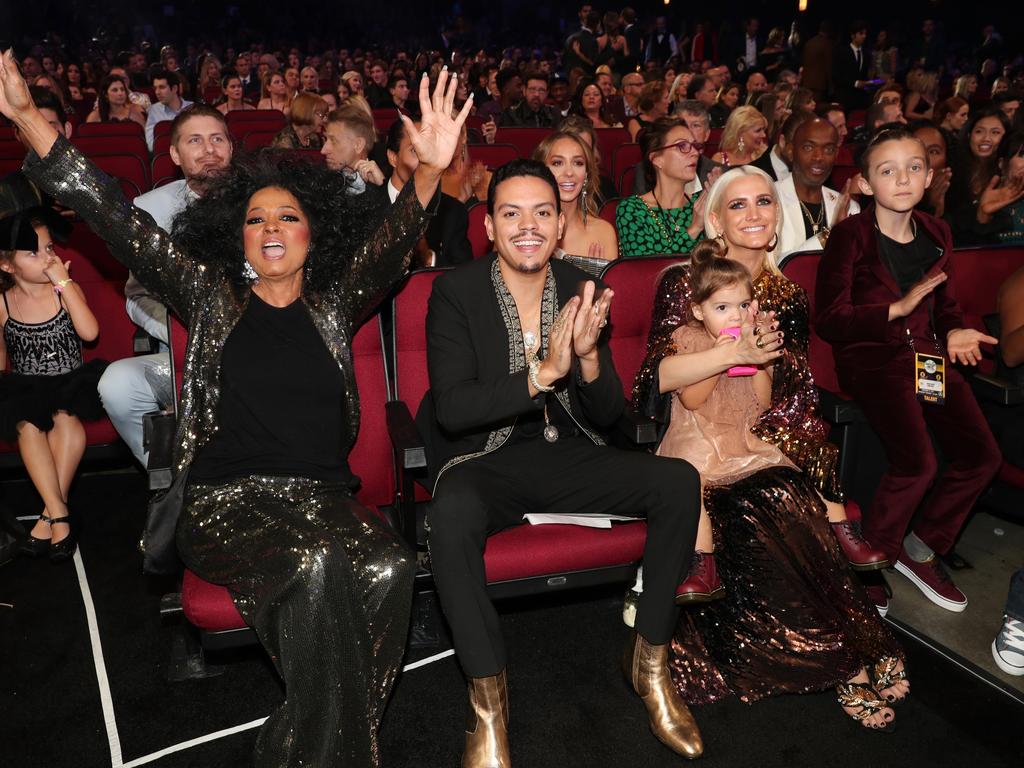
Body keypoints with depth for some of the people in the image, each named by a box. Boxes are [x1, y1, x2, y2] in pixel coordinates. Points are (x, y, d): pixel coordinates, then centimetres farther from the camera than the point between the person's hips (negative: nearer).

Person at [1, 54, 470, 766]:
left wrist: (428, 173, -22)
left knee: (388, 569, -30)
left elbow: (392, 246, -3)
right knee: (317, 568, -33)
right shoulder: (212, 298, 12)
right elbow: (119, 220, 5)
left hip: (322, 494, 2)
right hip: (227, 500, -1)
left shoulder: (333, 303, 13)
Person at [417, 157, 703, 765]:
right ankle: (489, 701, -16)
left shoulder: (580, 290, 0)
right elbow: (451, 409, -19)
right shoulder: (456, 293, -9)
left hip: (566, 455, 4)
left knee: (680, 482, -17)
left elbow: (610, 414, 0)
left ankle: (651, 659, 1)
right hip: (485, 461, -3)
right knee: (452, 513, -37)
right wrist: (543, 373, -31)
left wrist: (589, 356, -22)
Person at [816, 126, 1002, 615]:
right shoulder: (851, 235, -7)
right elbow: (828, 320, -12)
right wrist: (896, 309, -21)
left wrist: (954, 332, 5)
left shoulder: (936, 234, 12)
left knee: (981, 455, -7)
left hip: (927, 353, 7)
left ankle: (920, 551, 14)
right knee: (917, 464, -24)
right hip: (871, 356, -7)